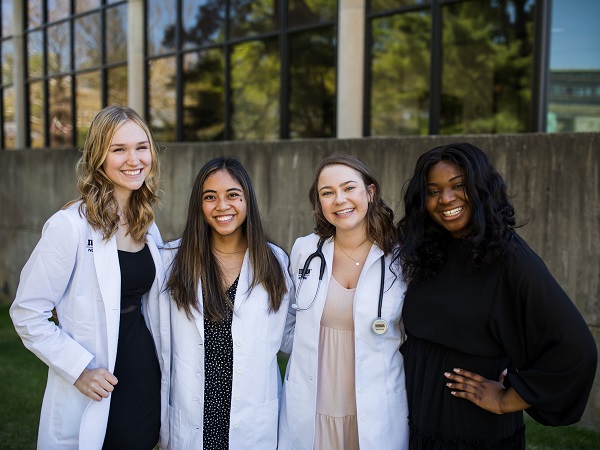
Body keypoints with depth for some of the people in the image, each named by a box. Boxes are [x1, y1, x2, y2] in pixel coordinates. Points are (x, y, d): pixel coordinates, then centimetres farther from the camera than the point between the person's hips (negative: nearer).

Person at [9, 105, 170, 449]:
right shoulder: (71, 225, -16)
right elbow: (27, 313, -14)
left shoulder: (147, 224, 4)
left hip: (148, 381, 6)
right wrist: (79, 369, -18)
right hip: (98, 391, -6)